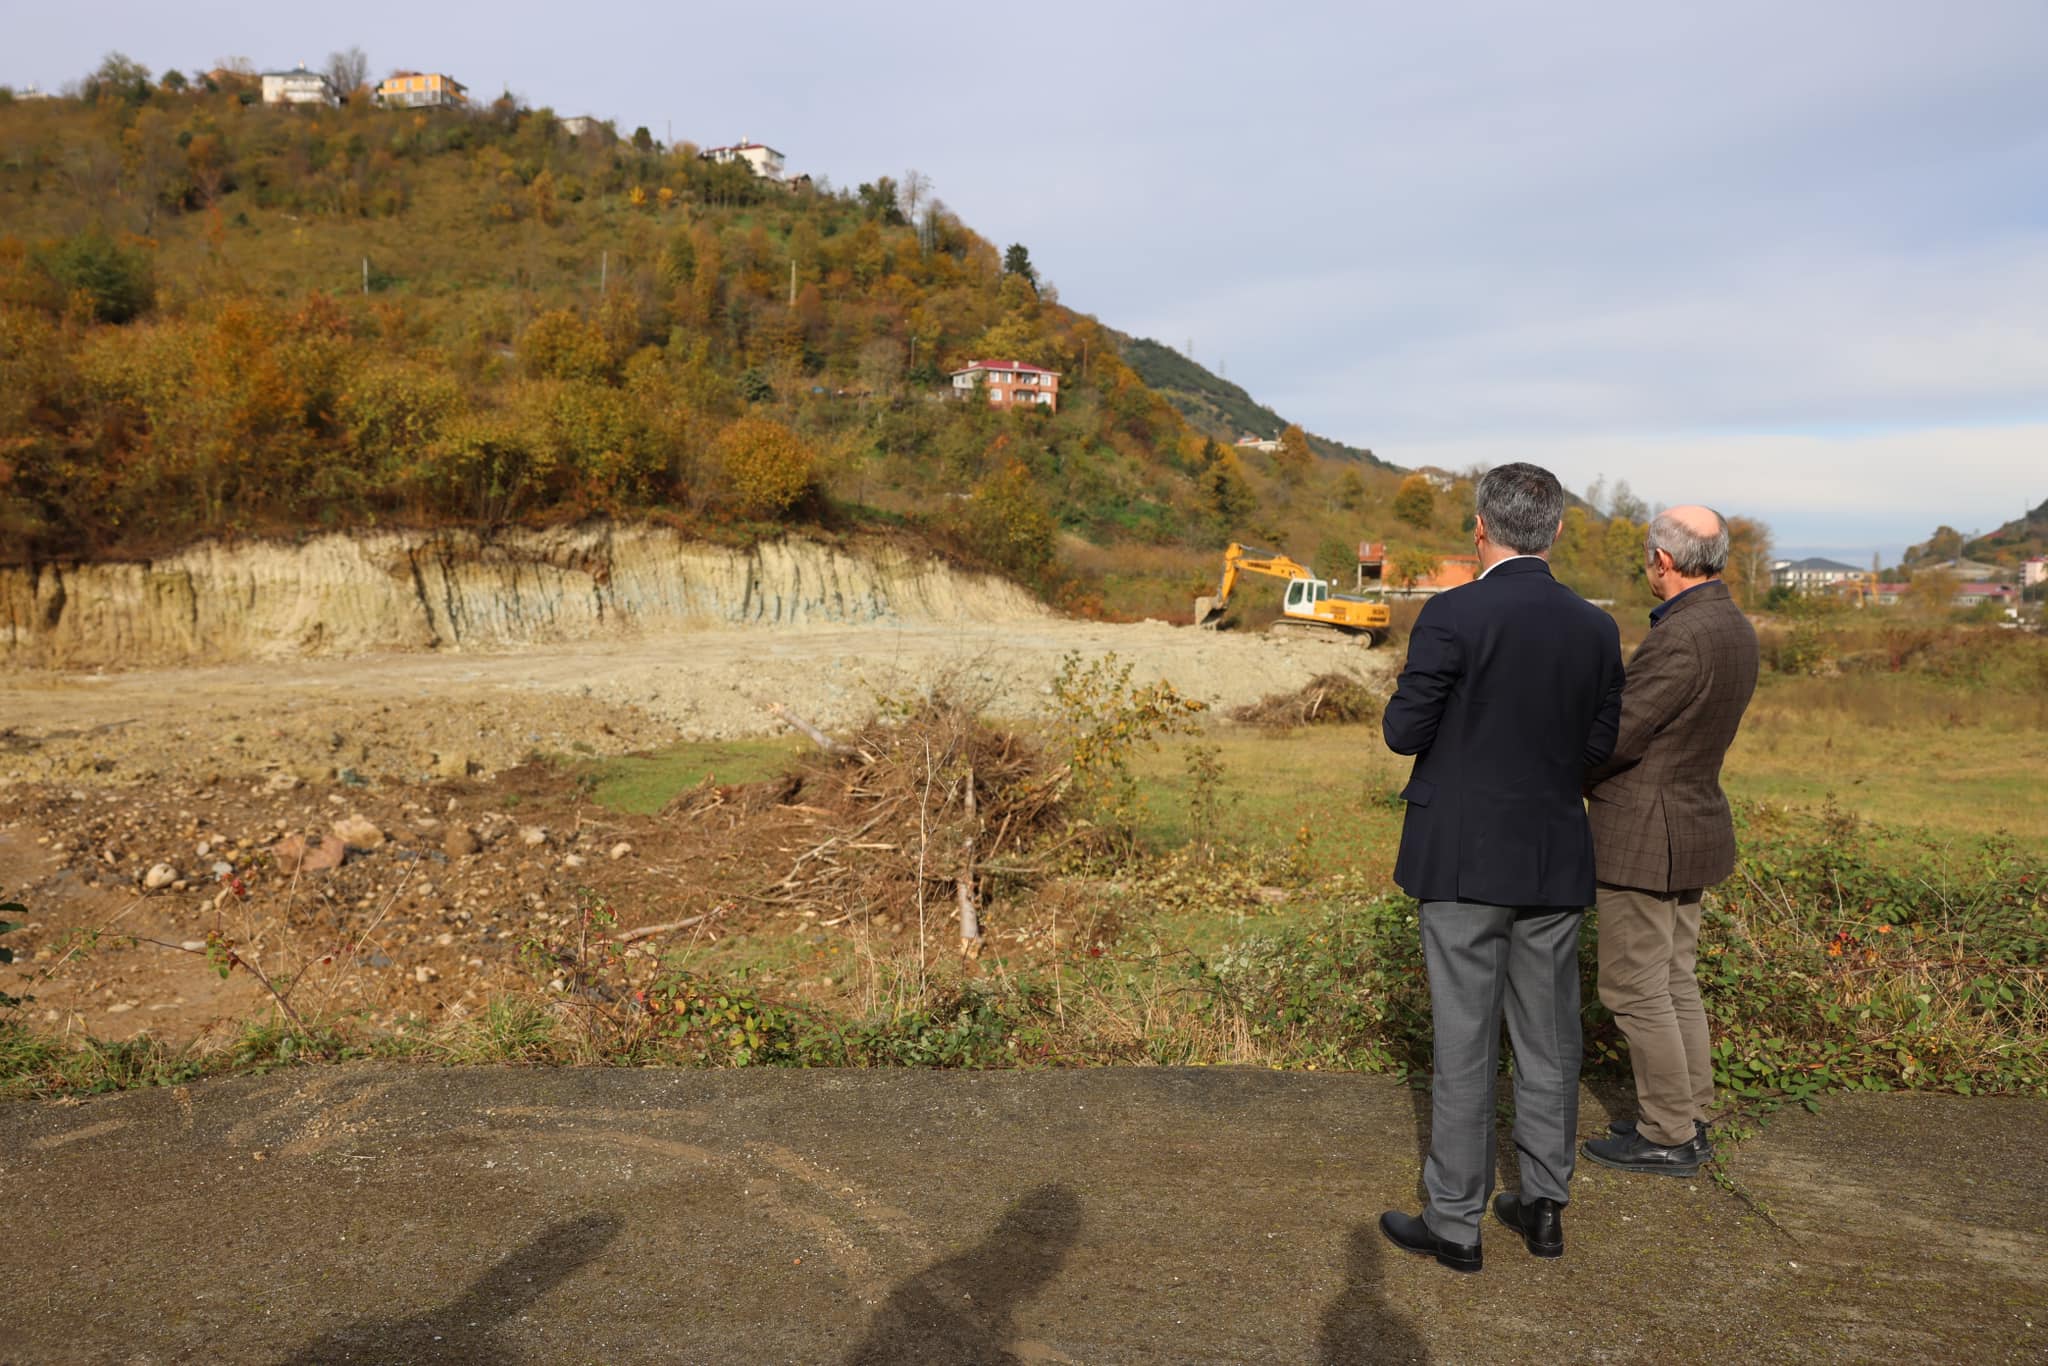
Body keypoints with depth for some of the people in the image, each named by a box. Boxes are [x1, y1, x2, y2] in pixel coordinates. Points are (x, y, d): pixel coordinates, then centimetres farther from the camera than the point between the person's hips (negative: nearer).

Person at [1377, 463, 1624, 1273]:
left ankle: (1454, 1223, 13)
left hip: (1466, 858, -4)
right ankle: (1544, 1207, 25)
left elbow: (1404, 732, -12)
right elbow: (1600, 743, 7)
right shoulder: (1595, 629, 1)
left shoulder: (1453, 616, -15)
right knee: (1549, 1039, 15)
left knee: (1464, 1044, 3)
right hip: (1555, 861, 5)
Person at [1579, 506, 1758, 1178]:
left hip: (1644, 835, -10)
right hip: (1690, 820, 10)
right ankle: (1689, 1118, 27)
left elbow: (1615, 736, -22)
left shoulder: (1682, 637, -24)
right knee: (1674, 981, 17)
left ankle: (1668, 1137, 11)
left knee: (1634, 988, 1)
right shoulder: (1733, 626, 8)